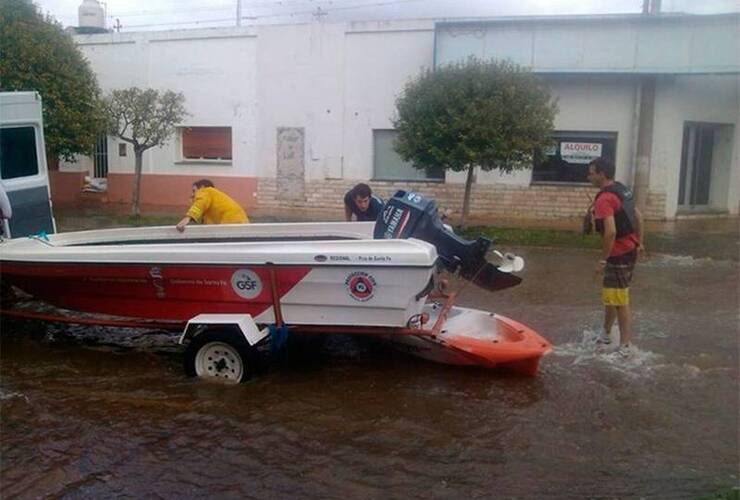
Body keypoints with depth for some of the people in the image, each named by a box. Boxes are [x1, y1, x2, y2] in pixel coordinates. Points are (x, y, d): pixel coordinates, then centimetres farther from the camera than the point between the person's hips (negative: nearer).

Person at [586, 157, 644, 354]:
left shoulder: (604, 199, -21)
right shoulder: (623, 190, 9)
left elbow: (610, 231, -29)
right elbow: (638, 217, 17)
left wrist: (602, 260, -23)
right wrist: (639, 243, 22)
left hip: (619, 255, -10)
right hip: (630, 250, 10)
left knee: (619, 301, -1)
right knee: (611, 296, 21)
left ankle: (625, 346, 7)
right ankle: (606, 334, 35)